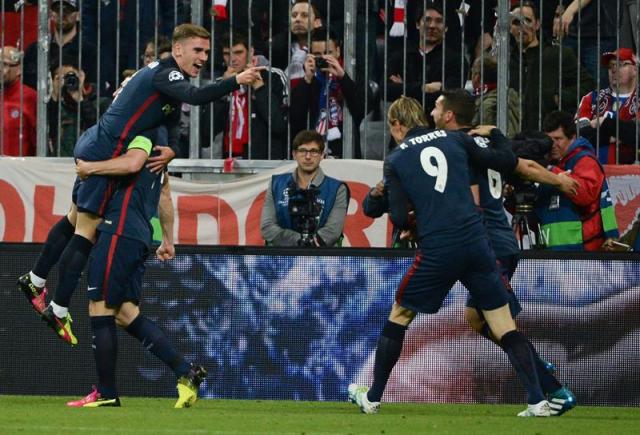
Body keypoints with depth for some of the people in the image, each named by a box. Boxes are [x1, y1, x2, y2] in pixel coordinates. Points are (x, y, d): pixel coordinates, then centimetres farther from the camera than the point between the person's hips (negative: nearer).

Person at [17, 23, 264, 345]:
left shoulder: (166, 78, 16)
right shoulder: (164, 74, -17)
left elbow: (172, 126, 11)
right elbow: (195, 97, -36)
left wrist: (171, 151, -9)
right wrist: (236, 81, -38)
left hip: (92, 148, 10)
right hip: (104, 153, -10)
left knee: (75, 219, 22)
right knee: (87, 231, -6)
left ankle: (34, 282, 34)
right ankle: (59, 311, -4)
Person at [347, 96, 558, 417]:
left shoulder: (395, 160, 6)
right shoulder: (455, 140, 11)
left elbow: (400, 218, 0)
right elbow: (509, 162, 11)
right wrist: (495, 134, 30)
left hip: (436, 252, -2)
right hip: (476, 243, 2)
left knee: (399, 315, 19)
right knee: (505, 327, 6)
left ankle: (373, 398, 24)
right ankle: (537, 400, -7)